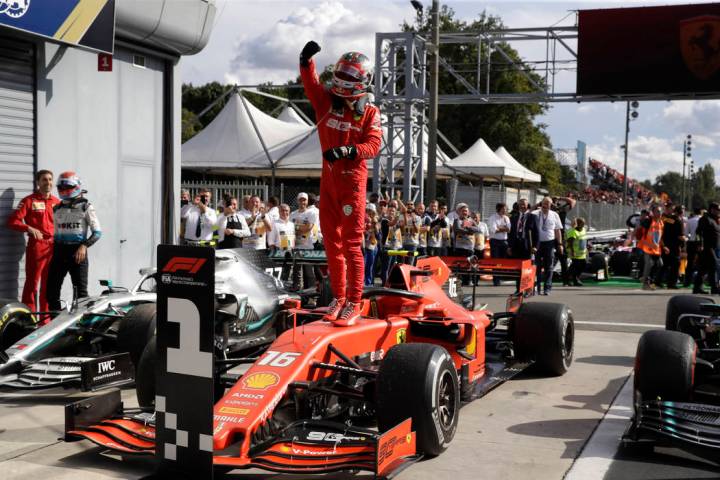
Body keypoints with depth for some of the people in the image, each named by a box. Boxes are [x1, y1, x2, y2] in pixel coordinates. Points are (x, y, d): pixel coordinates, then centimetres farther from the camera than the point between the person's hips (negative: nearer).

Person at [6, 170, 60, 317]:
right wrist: (29, 228, -18)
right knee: (32, 283, -5)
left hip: (54, 247, 4)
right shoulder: (29, 200, 1)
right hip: (36, 246, -4)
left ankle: (45, 320, 16)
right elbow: (12, 221, -4)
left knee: (48, 285, 9)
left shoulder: (57, 202, 14)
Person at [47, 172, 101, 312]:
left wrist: (84, 246, -18)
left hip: (77, 251, -5)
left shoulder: (85, 207, -1)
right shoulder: (57, 209, 14)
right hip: (59, 251, 5)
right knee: (52, 290, 3)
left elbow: (97, 232, -5)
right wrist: (53, 251, 18)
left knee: (80, 290, -4)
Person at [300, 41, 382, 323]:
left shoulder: (370, 113, 0)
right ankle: (338, 297, 20)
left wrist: (346, 150, -29)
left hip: (352, 180, -4)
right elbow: (310, 83, -8)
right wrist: (306, 60, -26)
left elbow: (373, 145, -13)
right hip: (329, 180, 4)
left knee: (351, 244, -5)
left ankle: (354, 303, 1)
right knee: (331, 242, 10)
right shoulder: (327, 103, 8)